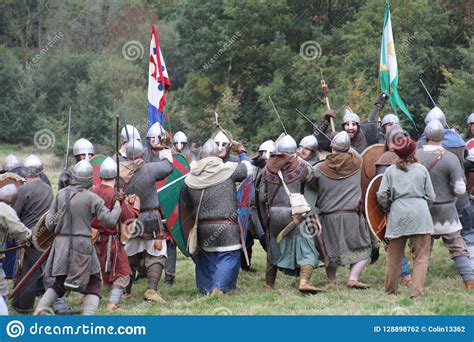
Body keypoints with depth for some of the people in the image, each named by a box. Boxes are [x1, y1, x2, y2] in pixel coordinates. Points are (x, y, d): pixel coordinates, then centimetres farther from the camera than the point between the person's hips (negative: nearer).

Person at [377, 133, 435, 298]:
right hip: (420, 215, -1)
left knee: (394, 256, 11)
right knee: (421, 256, 0)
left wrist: (388, 207, 18)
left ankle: (390, 290, 20)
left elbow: (381, 195, 0)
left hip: (398, 215, 1)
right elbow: (431, 197, 8)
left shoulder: (390, 170, 6)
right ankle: (416, 291, -12)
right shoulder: (422, 170, 6)